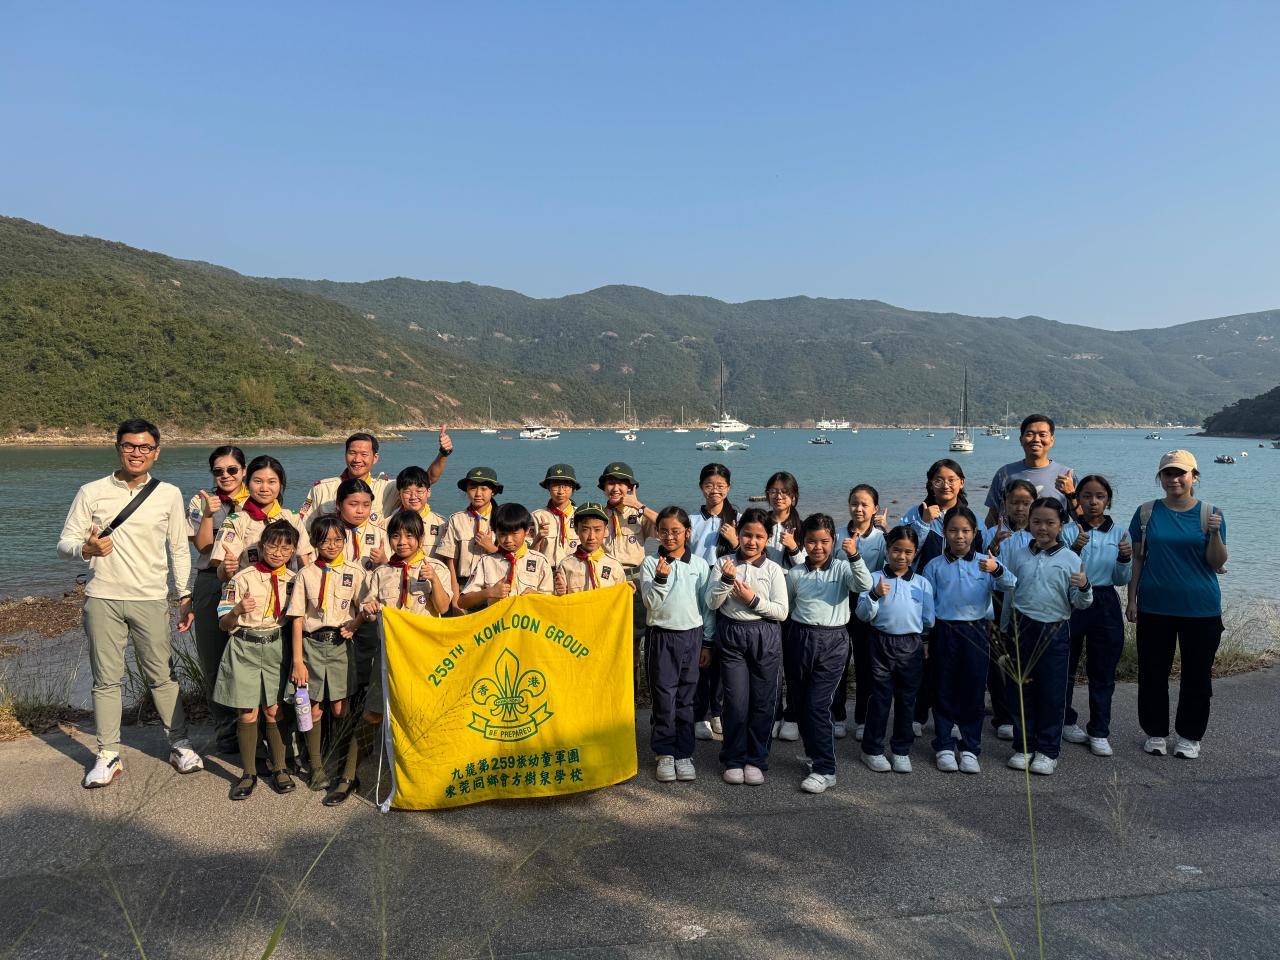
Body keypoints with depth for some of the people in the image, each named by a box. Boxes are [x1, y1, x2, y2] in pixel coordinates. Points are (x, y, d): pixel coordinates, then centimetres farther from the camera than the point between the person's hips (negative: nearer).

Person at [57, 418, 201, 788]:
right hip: (102, 598, 0)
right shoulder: (92, 492, 2)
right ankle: (108, 756, 17)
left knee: (161, 675, 4)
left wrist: (184, 596, 4)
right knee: (106, 679, 5)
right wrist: (86, 549, -20)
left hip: (151, 599, 0)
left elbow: (179, 550, 9)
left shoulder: (169, 494, 5)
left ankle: (179, 744, 17)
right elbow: (65, 544, 3)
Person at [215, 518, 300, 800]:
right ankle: (248, 773, 16)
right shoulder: (242, 578, -6)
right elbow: (224, 623, -5)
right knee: (248, 713, 2)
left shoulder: (295, 580, 4)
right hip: (245, 647, -2)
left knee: (274, 711, 5)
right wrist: (238, 610, -24)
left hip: (277, 647, 2)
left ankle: (279, 769, 19)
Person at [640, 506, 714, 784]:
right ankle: (664, 754, 14)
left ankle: (684, 754, 17)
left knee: (686, 698, 7)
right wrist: (661, 578, -25)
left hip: (692, 635, 1)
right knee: (663, 698, 1)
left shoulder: (700, 565, 4)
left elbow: (707, 605, 8)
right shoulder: (650, 563, -1)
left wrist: (707, 642, 8)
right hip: (661, 636, -1)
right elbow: (650, 602, -9)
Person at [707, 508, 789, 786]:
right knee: (735, 701, 0)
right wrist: (726, 580, -19)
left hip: (765, 637, 1)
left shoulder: (773, 569, 0)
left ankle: (756, 760, 20)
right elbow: (712, 603, -4)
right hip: (731, 635, 0)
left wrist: (754, 600, -15)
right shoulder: (724, 564, 1)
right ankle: (734, 760, 16)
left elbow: (782, 612, -3)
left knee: (762, 701, 5)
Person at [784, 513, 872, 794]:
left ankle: (825, 770, -2)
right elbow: (786, 609, 15)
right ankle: (814, 754, 32)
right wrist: (784, 645, 14)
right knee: (800, 702, 11)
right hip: (800, 638, 4)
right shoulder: (795, 574, 6)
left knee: (817, 704, -9)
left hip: (833, 640, -3)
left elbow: (864, 585, -18)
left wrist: (854, 557, -32)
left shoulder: (842, 568, 0)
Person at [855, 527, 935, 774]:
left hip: (912, 645, 2)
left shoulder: (923, 583, 4)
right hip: (881, 642, -2)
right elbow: (863, 615, -10)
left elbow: (928, 621, 7)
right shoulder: (875, 579, -2)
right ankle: (873, 749, 17)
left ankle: (901, 750, 24)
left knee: (907, 698, 11)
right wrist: (875, 595, -23)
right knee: (880, 697, 5)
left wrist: (911, 624, -2)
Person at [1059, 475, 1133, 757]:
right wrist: (1074, 550, -25)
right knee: (1065, 667, 7)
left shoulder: (1119, 533, 4)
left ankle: (1099, 732, 13)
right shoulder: (1068, 531, -4)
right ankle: (1067, 721, 25)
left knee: (1103, 672, 5)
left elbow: (1122, 580, 5)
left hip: (1105, 604, 2)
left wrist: (1125, 559, -14)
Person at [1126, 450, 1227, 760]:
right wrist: (1132, 600, 1)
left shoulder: (1210, 513, -1)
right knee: (1152, 673, 8)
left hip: (1201, 609, 0)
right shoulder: (1147, 513, 1)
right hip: (1155, 607, 1)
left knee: (1197, 675, 9)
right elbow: (1137, 558, 4)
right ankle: (1156, 732, 24)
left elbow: (1217, 563, -5)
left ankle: (1189, 735, 25)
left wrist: (1215, 533, -23)